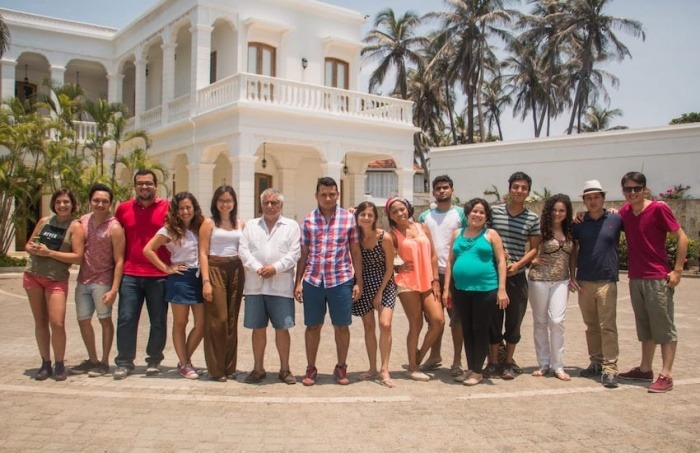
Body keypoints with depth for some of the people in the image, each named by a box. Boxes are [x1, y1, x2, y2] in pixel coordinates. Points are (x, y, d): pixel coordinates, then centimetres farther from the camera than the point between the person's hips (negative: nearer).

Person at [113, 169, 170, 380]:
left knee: (158, 321, 7)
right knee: (126, 319, 1)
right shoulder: (123, 208, 8)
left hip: (159, 275, -1)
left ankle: (154, 361, 20)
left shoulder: (167, 208, 1)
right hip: (130, 274, 2)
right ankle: (124, 363, 11)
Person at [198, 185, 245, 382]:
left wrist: (244, 277, 7)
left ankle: (230, 367, 15)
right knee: (217, 320, -4)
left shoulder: (240, 224, 13)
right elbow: (203, 253, -4)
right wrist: (206, 281, -12)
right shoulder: (209, 223, 1)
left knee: (232, 320, 6)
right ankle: (216, 369, 5)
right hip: (215, 269, -4)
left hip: (236, 271, 4)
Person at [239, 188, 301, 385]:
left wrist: (275, 268, -15)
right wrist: (257, 268, -12)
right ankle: (258, 368, 20)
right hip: (255, 285, 2)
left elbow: (295, 253, -3)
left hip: (281, 286, -2)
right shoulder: (251, 225, 14)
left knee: (282, 328, 1)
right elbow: (244, 250, 4)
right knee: (258, 328, 8)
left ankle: (285, 369, 14)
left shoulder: (291, 226, 7)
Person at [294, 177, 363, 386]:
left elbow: (355, 252, 5)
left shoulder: (348, 218, 1)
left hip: (341, 280, -1)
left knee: (341, 326, 7)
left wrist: (358, 282, 2)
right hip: (313, 280, 1)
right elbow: (303, 254, 8)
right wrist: (298, 282, 5)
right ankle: (311, 368, 21)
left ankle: (341, 367, 23)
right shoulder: (308, 220, 5)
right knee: (313, 326, 8)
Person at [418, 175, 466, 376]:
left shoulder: (461, 214, 2)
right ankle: (435, 355, 25)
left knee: (456, 318, 0)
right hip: (431, 272, 3)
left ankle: (457, 360, 10)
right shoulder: (425, 216, 11)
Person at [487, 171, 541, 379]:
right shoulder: (494, 212, 2)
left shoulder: (532, 218, 4)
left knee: (514, 321, 7)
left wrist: (518, 264, -11)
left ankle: (508, 363, 21)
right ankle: (493, 362, 15)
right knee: (494, 320, 4)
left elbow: (534, 248, 4)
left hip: (517, 276, 1)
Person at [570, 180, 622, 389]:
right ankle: (596, 362, 22)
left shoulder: (615, 219, -1)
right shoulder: (579, 223, 5)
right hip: (584, 281, 3)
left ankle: (609, 369, -2)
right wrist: (572, 275, 4)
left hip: (606, 281, -3)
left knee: (608, 326, -5)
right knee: (591, 326, 11)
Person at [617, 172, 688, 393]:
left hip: (658, 279, -7)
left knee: (664, 328, -1)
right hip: (635, 279, 7)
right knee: (644, 327, 16)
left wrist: (677, 270, -13)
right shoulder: (625, 212, 7)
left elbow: (682, 237, -8)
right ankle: (645, 369, 26)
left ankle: (666, 375, 3)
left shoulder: (658, 208, -10)